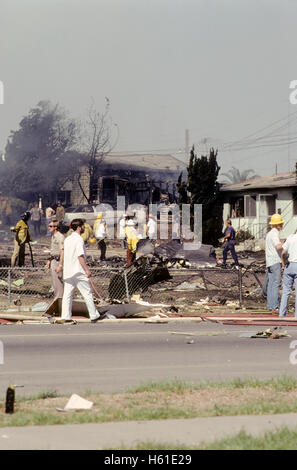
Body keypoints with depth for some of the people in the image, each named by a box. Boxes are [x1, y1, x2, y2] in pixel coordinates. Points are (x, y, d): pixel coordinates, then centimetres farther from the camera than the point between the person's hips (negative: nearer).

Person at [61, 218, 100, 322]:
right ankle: (94, 316, 8)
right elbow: (80, 256, -19)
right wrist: (87, 270, -16)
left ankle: (66, 316, 0)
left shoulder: (67, 239, 12)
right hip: (78, 271, -7)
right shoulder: (79, 239, -13)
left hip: (67, 271, 7)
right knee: (87, 293, 2)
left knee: (67, 294, 5)